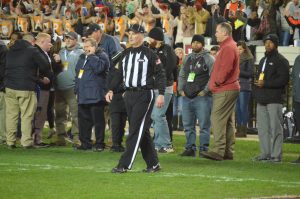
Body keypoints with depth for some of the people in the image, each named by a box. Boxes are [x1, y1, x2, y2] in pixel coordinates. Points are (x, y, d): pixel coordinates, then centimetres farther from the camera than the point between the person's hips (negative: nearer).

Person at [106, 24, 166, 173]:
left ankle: (124, 165, -13)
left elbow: (160, 74, -7)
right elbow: (119, 74, 19)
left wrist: (161, 94, -15)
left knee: (136, 130, -9)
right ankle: (153, 164, 15)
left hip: (144, 95, -7)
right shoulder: (125, 54, 14)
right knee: (142, 131, 8)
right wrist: (111, 89, 8)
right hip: (129, 95, 7)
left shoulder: (149, 54, -5)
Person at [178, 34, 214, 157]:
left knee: (204, 125, -6)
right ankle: (190, 148, 14)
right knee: (188, 125, 8)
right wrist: (181, 89, 10)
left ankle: (203, 148, -2)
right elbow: (181, 75, 24)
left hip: (202, 97, -6)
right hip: (187, 97, 7)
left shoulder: (208, 59, -2)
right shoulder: (188, 58, 18)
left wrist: (205, 91, -13)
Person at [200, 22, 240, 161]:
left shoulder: (228, 48, -14)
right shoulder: (229, 46, 20)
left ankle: (218, 150, -19)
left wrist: (217, 81, -12)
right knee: (228, 121, 11)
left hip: (224, 91, -11)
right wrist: (217, 82, 16)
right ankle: (228, 152, 13)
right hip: (229, 89, 11)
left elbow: (226, 69, -24)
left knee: (217, 118, -14)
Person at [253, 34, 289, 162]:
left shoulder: (281, 60, -3)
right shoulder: (263, 60, 23)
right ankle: (265, 153, 13)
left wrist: (265, 84, -15)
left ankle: (276, 155, -7)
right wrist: (256, 92, 13)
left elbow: (283, 80, -13)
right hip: (262, 100, 8)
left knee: (275, 128, -8)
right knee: (262, 128, 8)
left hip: (274, 100, -8)